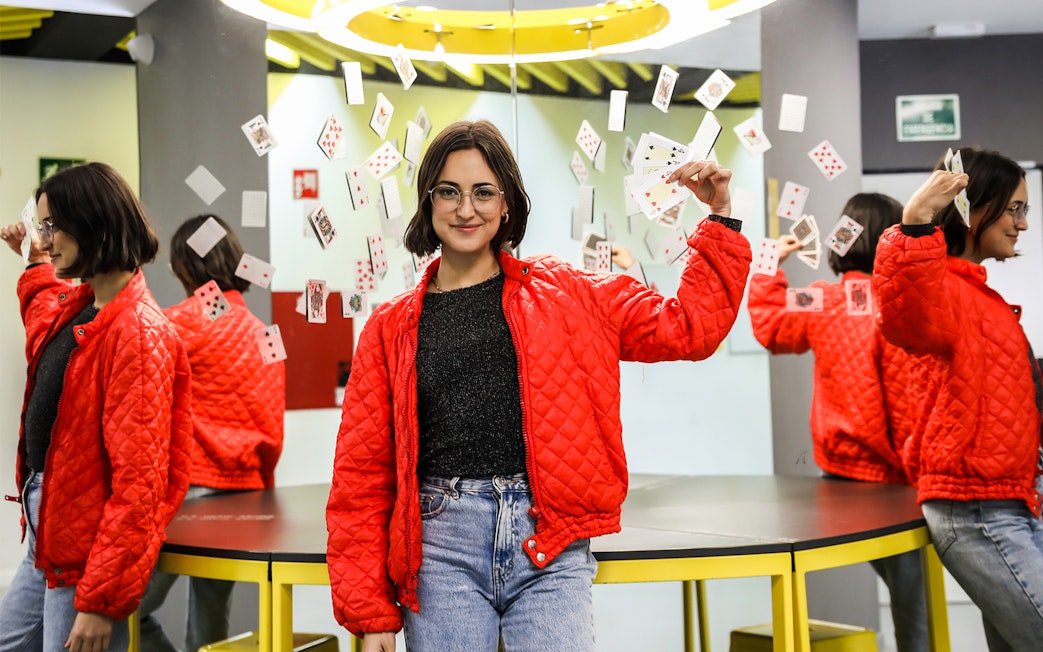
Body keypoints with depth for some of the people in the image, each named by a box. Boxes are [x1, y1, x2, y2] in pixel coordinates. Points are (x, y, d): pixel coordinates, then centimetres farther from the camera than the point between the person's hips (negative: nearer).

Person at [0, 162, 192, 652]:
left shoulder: (139, 333, -20)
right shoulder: (75, 308, 7)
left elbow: (139, 483, -23)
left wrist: (102, 601, -22)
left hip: (88, 553, -9)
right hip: (45, 540, 9)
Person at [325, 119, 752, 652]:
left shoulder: (566, 294, 10)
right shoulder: (392, 328, 9)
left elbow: (689, 328, 12)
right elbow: (362, 475, 8)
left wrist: (720, 220, 6)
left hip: (549, 550, 0)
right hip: (441, 550, 1)